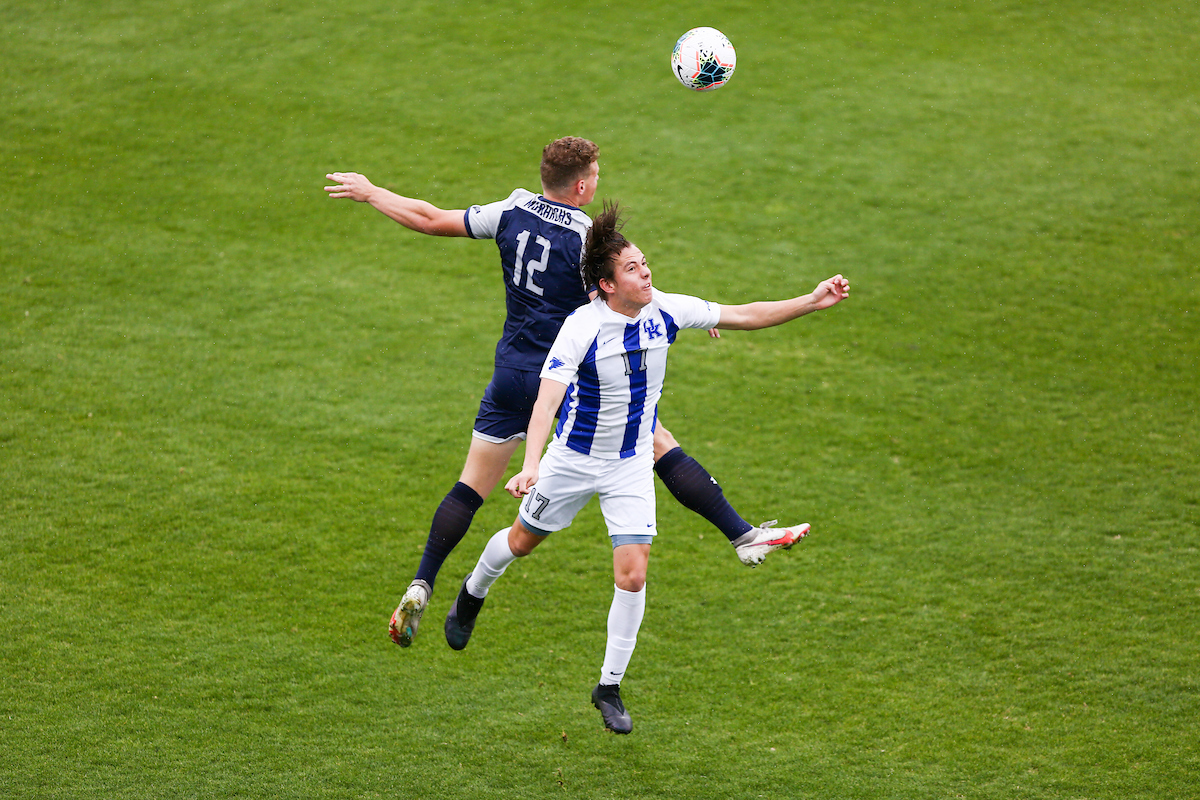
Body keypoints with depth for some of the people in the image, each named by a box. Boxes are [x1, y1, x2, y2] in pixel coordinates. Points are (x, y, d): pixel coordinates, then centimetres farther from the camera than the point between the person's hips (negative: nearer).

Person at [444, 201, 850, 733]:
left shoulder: (665, 311, -14)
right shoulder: (581, 327, -27)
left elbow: (745, 316, -4)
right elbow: (548, 398, -36)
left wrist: (812, 302, -12)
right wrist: (531, 465, -50)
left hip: (631, 465, 2)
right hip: (573, 458, -2)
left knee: (632, 573, -8)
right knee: (523, 540, 19)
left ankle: (610, 688, 7)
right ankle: (473, 594, 54)